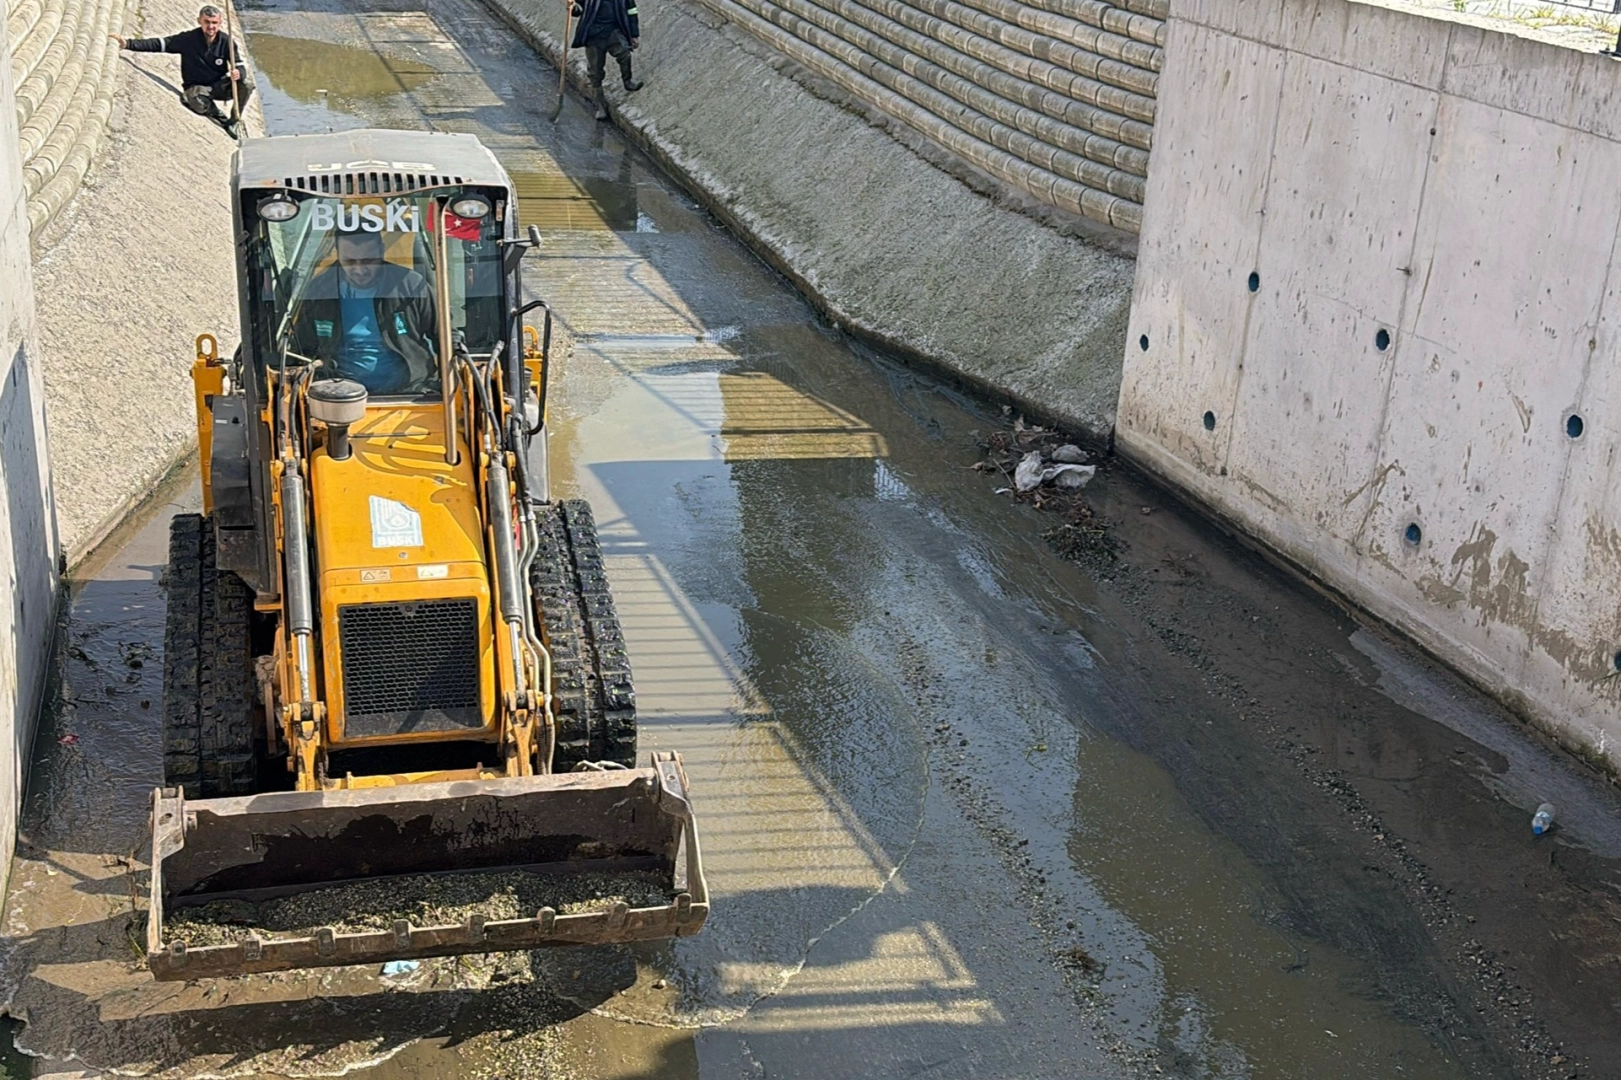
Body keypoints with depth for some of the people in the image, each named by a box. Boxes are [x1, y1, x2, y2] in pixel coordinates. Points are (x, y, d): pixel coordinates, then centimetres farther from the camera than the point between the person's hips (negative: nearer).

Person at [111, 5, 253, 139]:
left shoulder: (226, 41, -9)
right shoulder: (188, 39, -14)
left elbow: (240, 66, -9)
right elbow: (158, 44, -14)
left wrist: (238, 73, -36)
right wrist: (128, 43, -25)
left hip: (220, 86, 2)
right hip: (197, 87, -2)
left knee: (247, 84, -26)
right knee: (198, 103, -39)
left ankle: (235, 121, -2)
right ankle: (225, 122, -6)